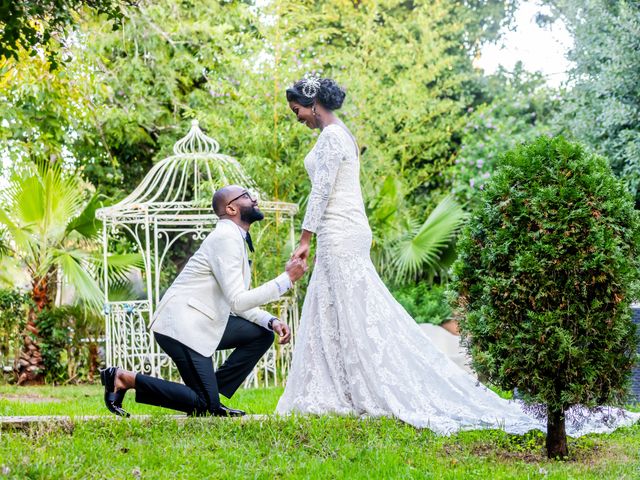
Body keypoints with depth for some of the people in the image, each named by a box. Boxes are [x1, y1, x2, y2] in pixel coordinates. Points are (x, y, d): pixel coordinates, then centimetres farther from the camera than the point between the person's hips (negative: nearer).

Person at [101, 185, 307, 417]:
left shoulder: (237, 239, 16)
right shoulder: (226, 238, -16)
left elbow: (238, 303, 18)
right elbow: (238, 302, -23)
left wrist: (271, 321, 1)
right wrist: (287, 279, -20)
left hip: (202, 323, 10)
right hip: (182, 326, -10)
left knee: (263, 335, 7)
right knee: (204, 406, -10)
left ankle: (212, 397, 6)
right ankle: (126, 379, -3)